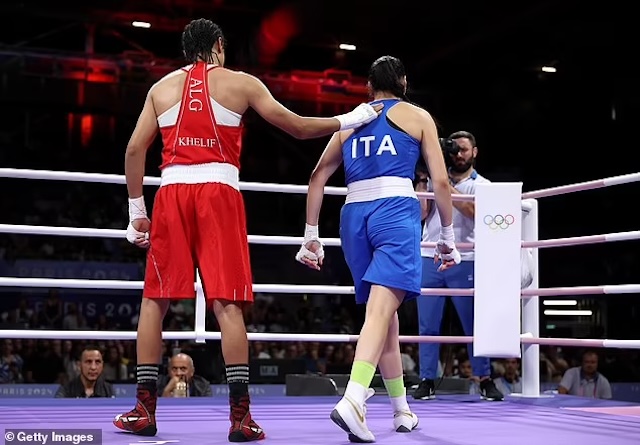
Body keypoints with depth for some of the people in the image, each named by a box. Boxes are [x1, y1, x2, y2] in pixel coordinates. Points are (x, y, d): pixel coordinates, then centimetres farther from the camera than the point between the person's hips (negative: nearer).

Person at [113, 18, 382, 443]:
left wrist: (136, 209, 15)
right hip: (218, 191, -2)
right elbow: (299, 128, 10)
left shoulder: (162, 87, 17)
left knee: (154, 300, 9)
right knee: (227, 303, -3)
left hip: (172, 192, 2)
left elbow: (135, 148, 10)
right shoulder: (241, 83, 10)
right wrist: (350, 119, 23)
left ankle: (144, 410, 10)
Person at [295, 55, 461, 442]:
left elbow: (318, 178, 17)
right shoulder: (418, 117, 13)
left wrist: (311, 235, 20)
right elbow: (441, 182, 7)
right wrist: (448, 237, 15)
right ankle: (352, 400, -36)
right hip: (396, 211, -4)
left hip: (355, 214, 4)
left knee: (385, 310, 15)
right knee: (382, 308, -16)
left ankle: (402, 410, 23)